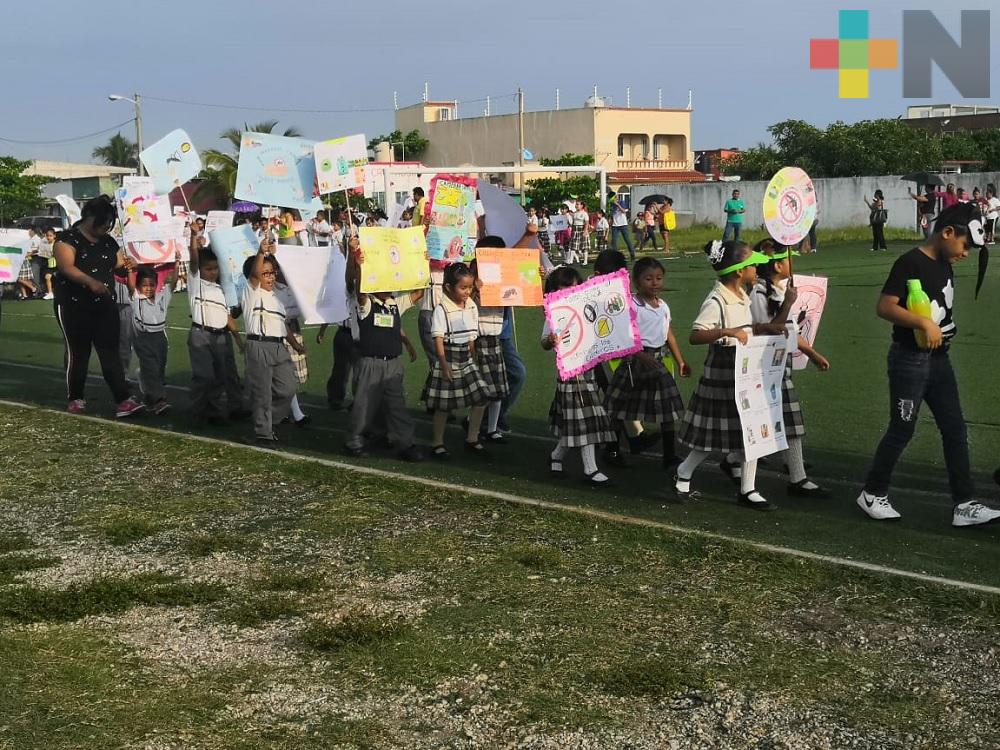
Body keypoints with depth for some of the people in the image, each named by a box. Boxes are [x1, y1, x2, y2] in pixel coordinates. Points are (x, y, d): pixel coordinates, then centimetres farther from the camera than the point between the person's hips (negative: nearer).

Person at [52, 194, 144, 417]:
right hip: (73, 306, -5)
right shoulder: (68, 239, -8)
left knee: (111, 353, -3)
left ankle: (123, 401, -10)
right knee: (78, 353, 3)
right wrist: (91, 281, -37)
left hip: (104, 306, 5)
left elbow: (119, 264, 16)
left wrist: (126, 265, -9)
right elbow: (67, 267, -22)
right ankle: (75, 399, 19)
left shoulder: (108, 242, 12)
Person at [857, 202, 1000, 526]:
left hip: (939, 359, 8)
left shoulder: (945, 264, 9)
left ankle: (964, 504, 9)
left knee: (955, 429, 6)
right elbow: (884, 307, -23)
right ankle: (872, 494, 19)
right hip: (910, 361, -8)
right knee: (902, 430, 2)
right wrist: (924, 323, -28)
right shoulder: (910, 263, -17)